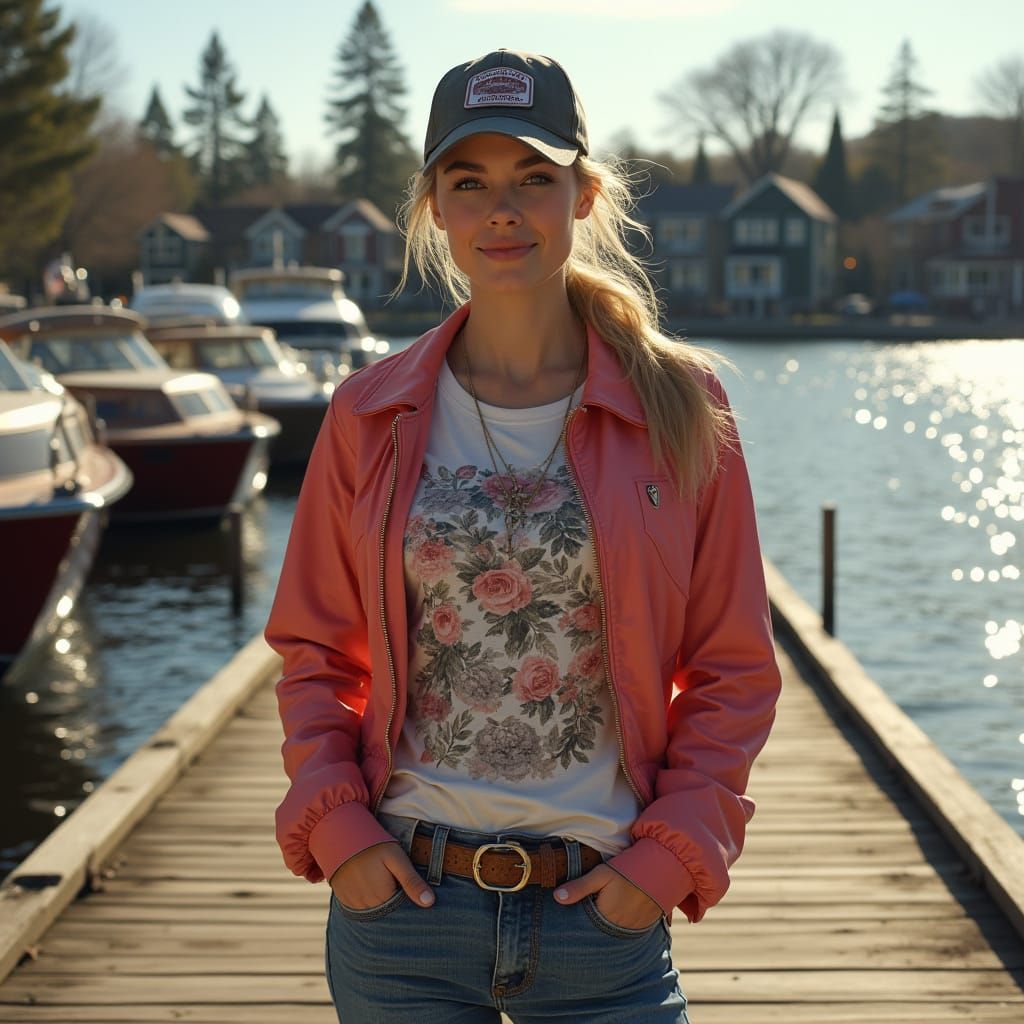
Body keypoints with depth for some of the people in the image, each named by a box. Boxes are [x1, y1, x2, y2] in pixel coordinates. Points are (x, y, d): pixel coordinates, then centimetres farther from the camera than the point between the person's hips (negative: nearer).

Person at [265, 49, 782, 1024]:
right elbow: (314, 649, 9)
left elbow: (734, 666, 3)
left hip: (600, 909, -1)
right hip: (401, 902, 1)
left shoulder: (678, 406, -1)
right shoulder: (373, 416, 2)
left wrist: (668, 855, -6)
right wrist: (335, 825, -4)